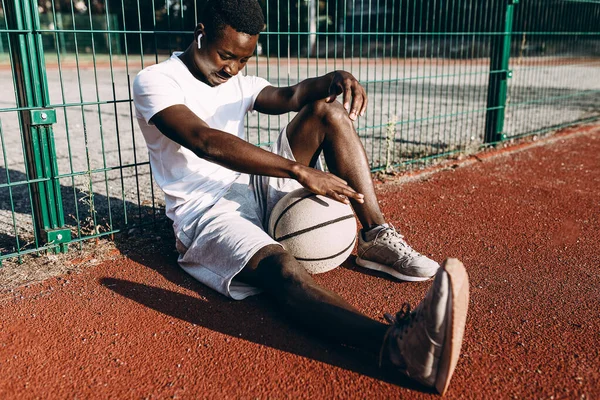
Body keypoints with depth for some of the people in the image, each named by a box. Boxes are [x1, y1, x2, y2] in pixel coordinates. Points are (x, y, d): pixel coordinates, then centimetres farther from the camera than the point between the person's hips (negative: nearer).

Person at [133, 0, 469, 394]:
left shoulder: (237, 81, 16)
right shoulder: (155, 81, -7)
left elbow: (286, 97, -3)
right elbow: (205, 141, -24)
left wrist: (332, 79, -27)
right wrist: (300, 170, -30)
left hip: (258, 191, 7)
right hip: (206, 212, -7)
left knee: (328, 110, -7)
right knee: (279, 265, -38)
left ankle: (377, 237, -13)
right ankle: (397, 344, -63)